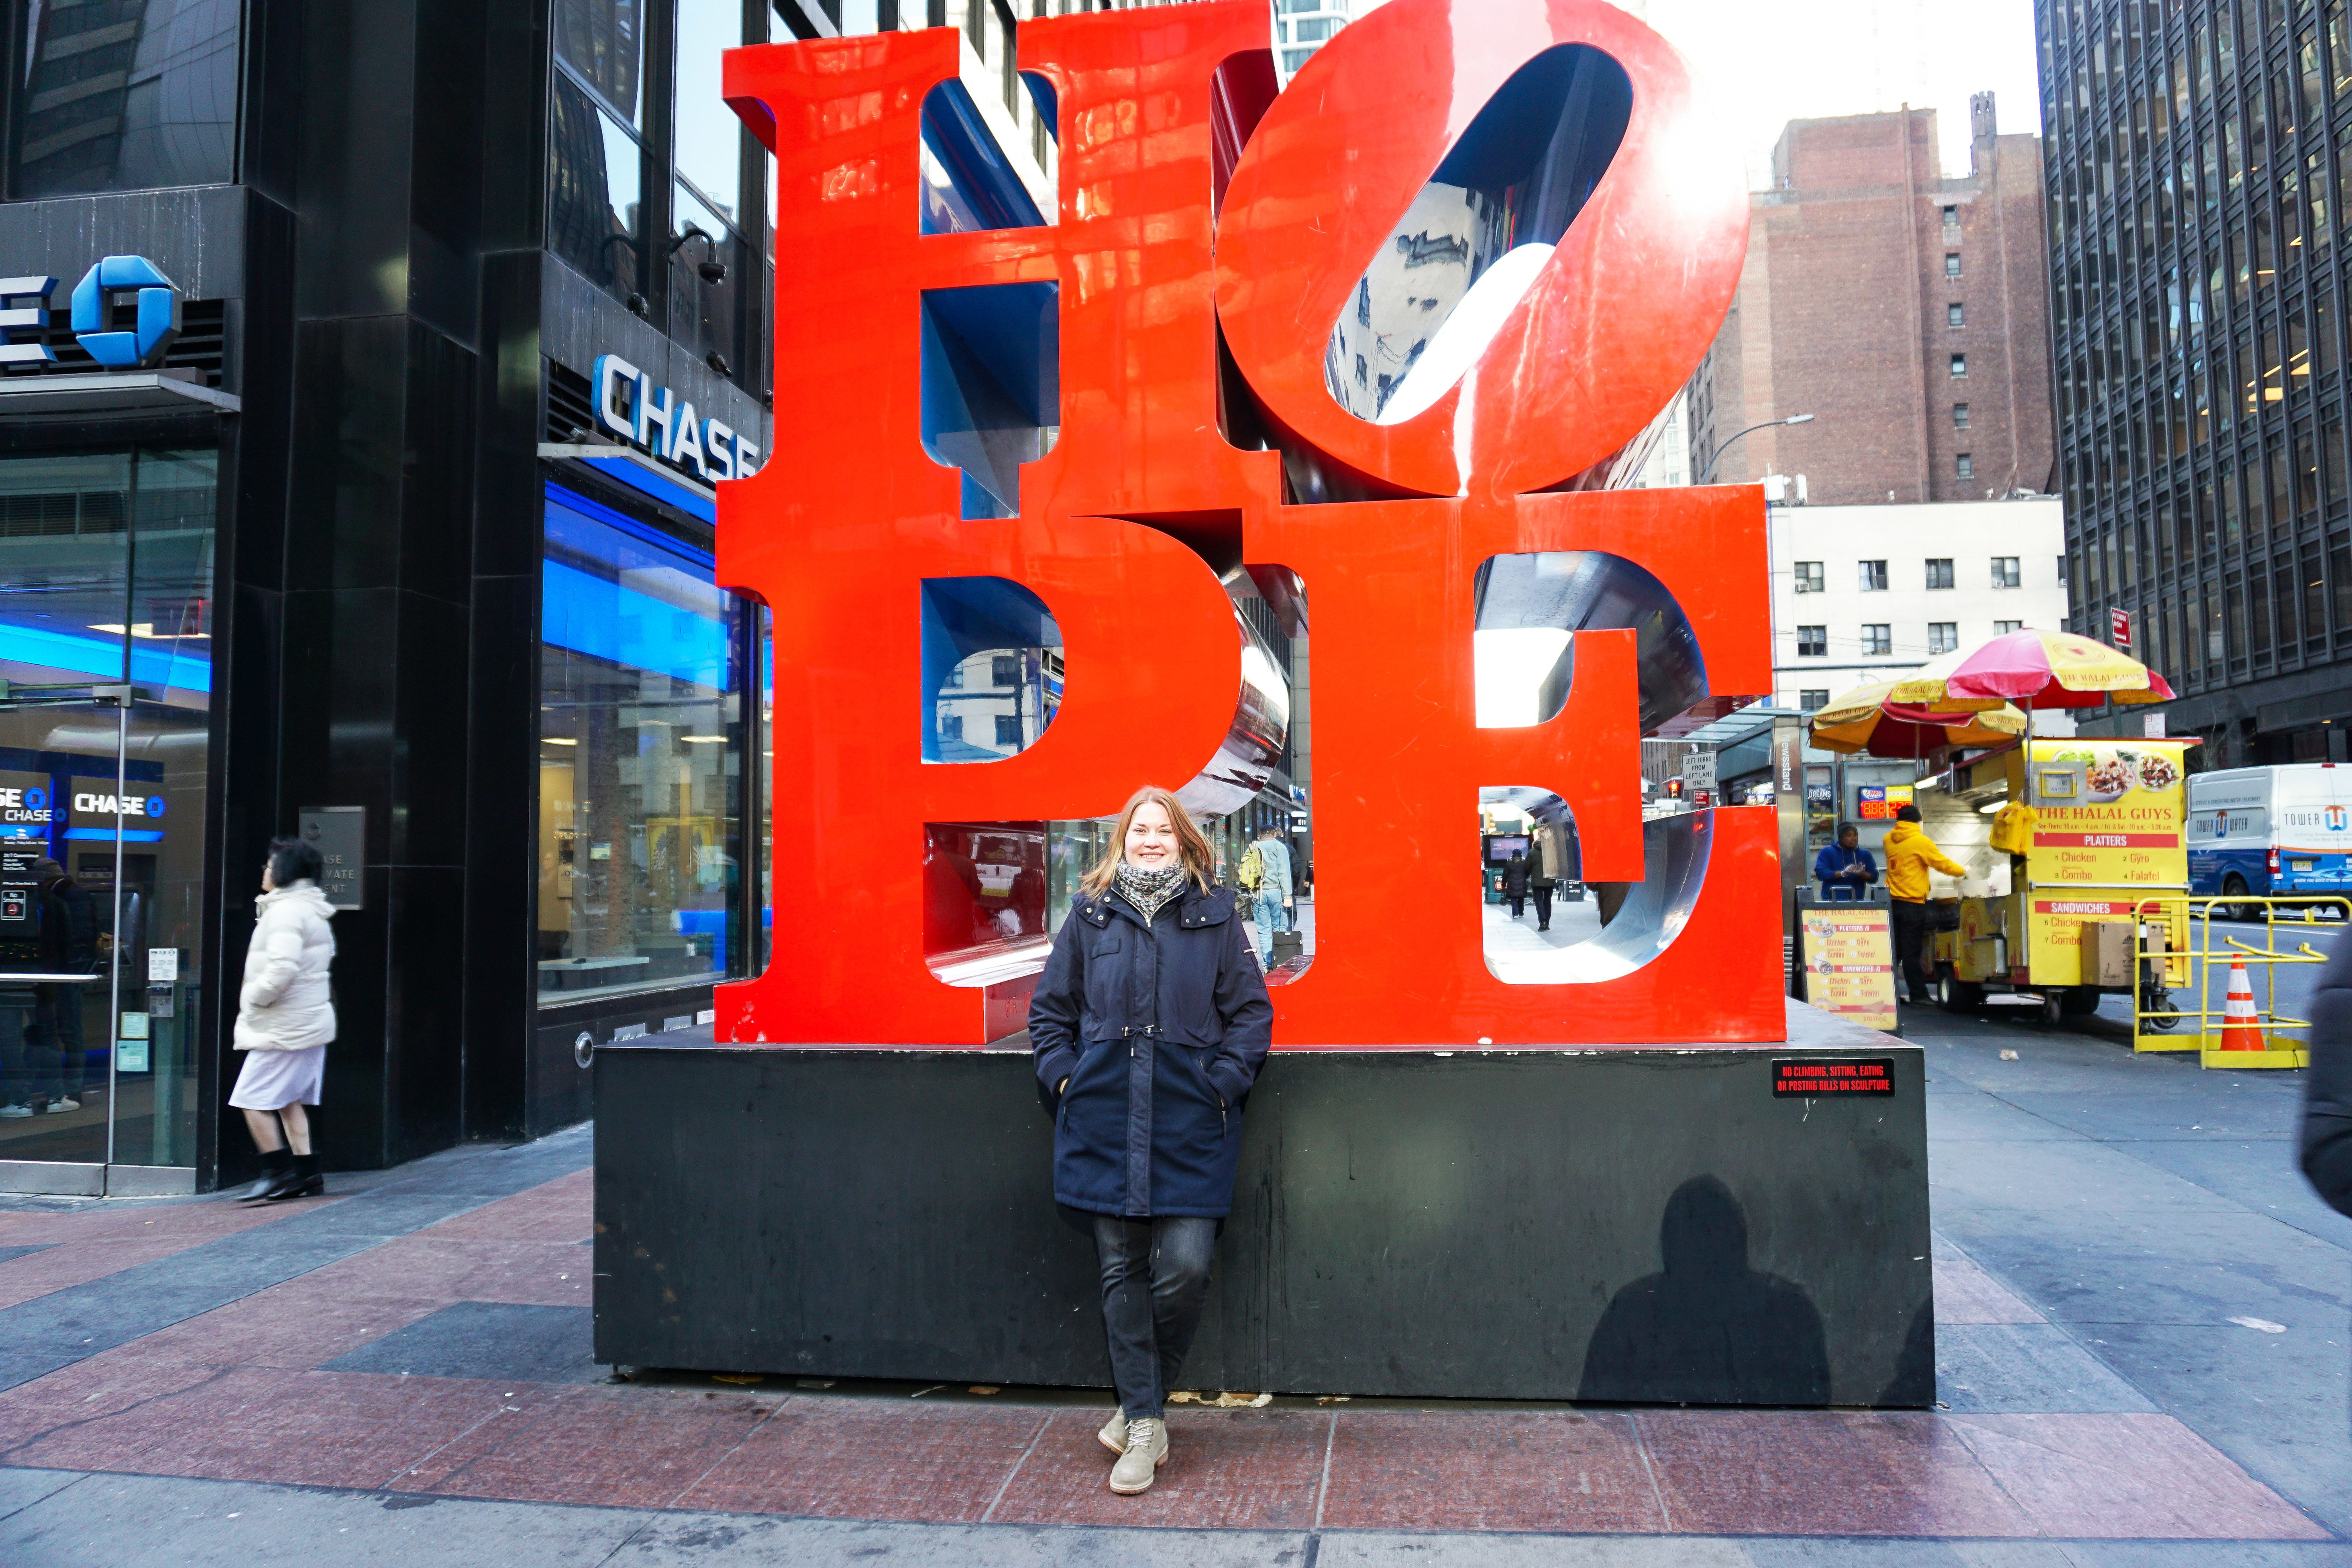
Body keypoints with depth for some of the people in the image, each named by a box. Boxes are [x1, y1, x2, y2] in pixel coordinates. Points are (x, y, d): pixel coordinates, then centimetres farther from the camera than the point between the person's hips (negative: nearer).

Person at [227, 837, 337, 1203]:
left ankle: (278, 1172, -1)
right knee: (288, 1101, 14)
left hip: (284, 1027, -10)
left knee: (254, 1100, -5)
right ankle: (307, 1173, 14)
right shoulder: (313, 912, 16)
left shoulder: (286, 911, -15)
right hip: (311, 1020, 10)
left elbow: (282, 969, -27)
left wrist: (252, 999, -11)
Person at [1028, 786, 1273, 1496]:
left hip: (1189, 1126, -1)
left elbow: (1251, 1011, 5)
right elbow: (1050, 1009, 13)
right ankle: (1145, 1426, 17)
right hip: (1104, 1124, 2)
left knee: (1183, 1270, -6)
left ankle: (1141, 1402, 20)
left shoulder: (1214, 915, 5)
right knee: (1121, 1272, 5)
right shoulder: (1090, 914, 9)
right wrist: (1065, 1078, 1)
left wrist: (1221, 1083, -5)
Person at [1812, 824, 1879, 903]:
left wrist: (1861, 873, -13)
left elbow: (1874, 877, 8)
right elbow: (1820, 873, -10)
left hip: (1856, 901, 3)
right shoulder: (1827, 852, 4)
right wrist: (1843, 873, -22)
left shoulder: (1865, 854, 14)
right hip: (1832, 901, -3)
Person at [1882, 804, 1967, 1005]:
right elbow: (1943, 864, -2)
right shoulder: (1921, 841, -10)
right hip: (1913, 903, -5)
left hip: (1892, 901, 6)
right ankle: (1918, 994, 1)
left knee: (1894, 950, 12)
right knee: (1912, 952, -3)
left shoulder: (1889, 839, 6)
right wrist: (1963, 871, 15)